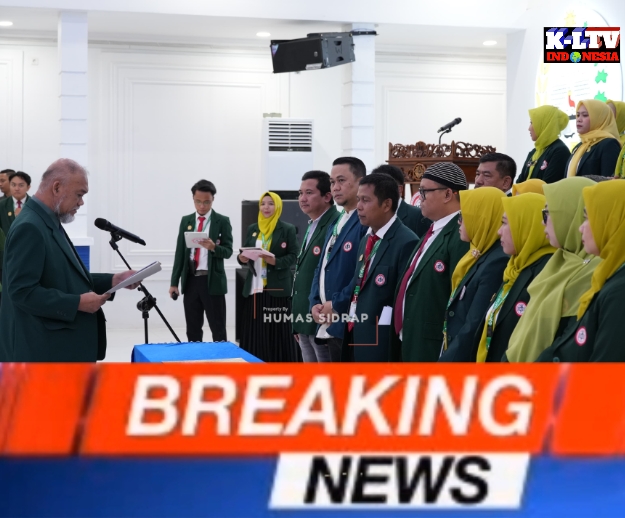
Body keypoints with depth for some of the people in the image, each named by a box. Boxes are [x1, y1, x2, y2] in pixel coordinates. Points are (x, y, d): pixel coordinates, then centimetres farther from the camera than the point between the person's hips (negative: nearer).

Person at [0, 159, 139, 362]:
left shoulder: (49, 222, 14)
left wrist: (112, 280, 8)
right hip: (42, 351, -11)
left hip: (60, 347, 11)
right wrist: (78, 303, -21)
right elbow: (23, 291, -24)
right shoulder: (29, 227, -18)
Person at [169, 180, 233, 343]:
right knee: (193, 330, 9)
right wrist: (174, 282, 4)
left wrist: (214, 247, -27)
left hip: (212, 281, -4)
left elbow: (228, 251, -5)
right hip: (190, 280, 4)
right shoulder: (186, 220, 11)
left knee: (218, 330, -1)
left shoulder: (222, 221, -1)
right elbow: (180, 252, 9)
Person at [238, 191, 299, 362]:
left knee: (279, 332, -3)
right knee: (256, 331, 4)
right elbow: (244, 252, 15)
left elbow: (293, 256, -4)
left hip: (278, 288, -4)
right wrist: (242, 258, -8)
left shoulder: (288, 229, 0)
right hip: (255, 287, 4)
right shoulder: (252, 229, 13)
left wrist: (276, 261, -21)